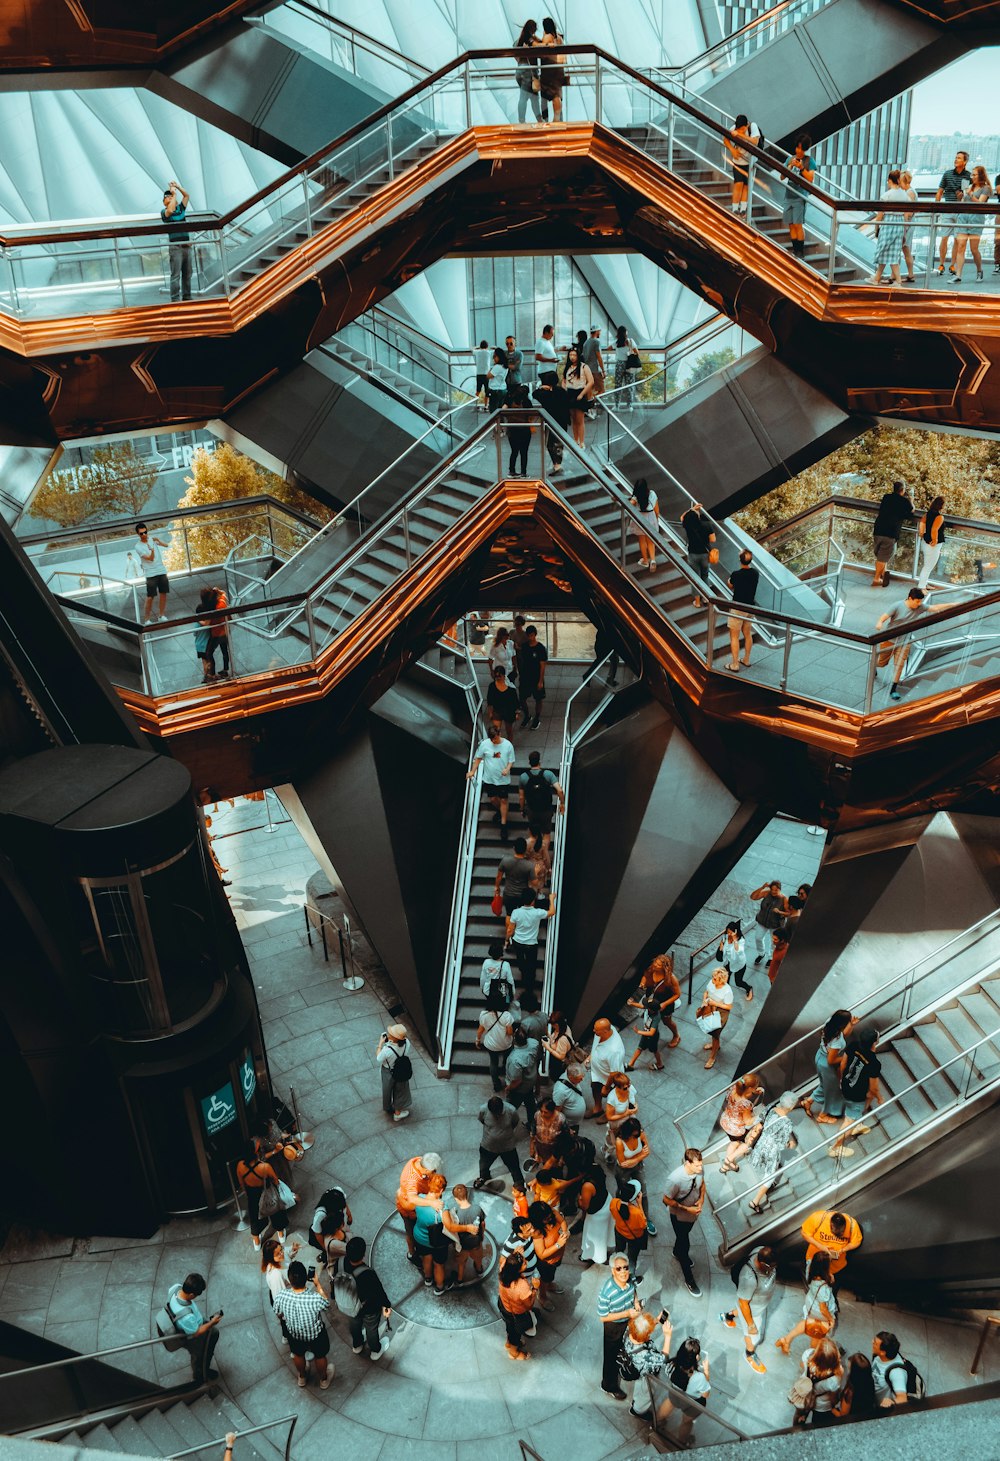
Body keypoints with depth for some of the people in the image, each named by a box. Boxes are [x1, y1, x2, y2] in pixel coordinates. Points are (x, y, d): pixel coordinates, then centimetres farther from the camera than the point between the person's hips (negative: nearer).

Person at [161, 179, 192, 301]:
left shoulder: (180, 208, 17)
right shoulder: (164, 212, 2)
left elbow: (187, 196, 15)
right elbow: (170, 210, -19)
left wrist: (177, 186, 4)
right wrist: (174, 194, -11)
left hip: (186, 245, 5)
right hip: (175, 246, -5)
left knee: (187, 274, 8)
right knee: (175, 274, -9)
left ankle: (186, 296, 15)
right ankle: (175, 298, -11)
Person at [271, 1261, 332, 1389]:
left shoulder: (280, 1296, -33)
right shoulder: (315, 1298, -40)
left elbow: (279, 1315, -9)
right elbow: (326, 1303, -14)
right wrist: (317, 1284, -7)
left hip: (294, 1334, 2)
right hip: (316, 1335, -2)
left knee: (298, 1355, 34)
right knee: (320, 1356, 30)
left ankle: (302, 1378, 59)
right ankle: (324, 1380, 54)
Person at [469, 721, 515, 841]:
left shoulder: (508, 745, -14)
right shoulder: (484, 744, -12)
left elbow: (511, 761, -4)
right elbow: (478, 758, 2)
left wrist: (507, 769, -24)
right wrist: (473, 771, -2)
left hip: (503, 779, -2)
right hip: (489, 778, 2)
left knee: (503, 800, 5)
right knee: (492, 798, 17)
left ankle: (503, 825, 16)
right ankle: (499, 811, 51)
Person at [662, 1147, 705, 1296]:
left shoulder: (699, 1169, -24)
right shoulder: (675, 1179, -41)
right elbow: (667, 1200, -26)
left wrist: (701, 1198, -16)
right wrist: (687, 1209, -27)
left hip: (694, 1212, 5)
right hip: (679, 1216, -5)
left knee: (684, 1234, 32)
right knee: (684, 1244, 12)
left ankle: (677, 1252, 62)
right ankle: (689, 1280, 33)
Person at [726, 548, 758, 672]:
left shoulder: (736, 574, -20)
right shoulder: (755, 573, -5)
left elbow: (731, 587, 0)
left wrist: (729, 581, 21)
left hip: (738, 609, -6)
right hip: (750, 608, 6)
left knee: (734, 637, 3)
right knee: (748, 634, 20)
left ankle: (735, 665, 5)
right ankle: (746, 660, 34)